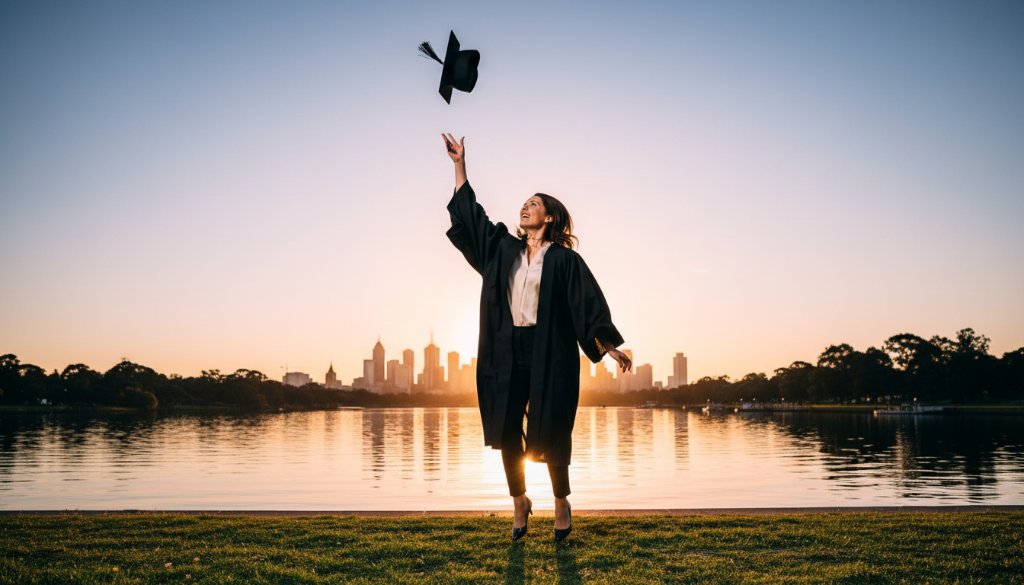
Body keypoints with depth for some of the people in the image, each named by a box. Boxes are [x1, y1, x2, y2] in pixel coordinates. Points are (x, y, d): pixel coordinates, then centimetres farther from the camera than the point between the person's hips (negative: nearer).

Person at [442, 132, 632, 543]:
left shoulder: (564, 259, -1)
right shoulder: (503, 248, 12)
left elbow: (589, 302, -4)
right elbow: (469, 213, 17)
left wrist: (610, 347, -13)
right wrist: (459, 164, 16)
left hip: (549, 354, -4)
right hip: (506, 353, 4)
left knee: (550, 434, 1)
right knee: (507, 431, 4)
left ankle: (561, 504, 21)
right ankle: (519, 502, 23)